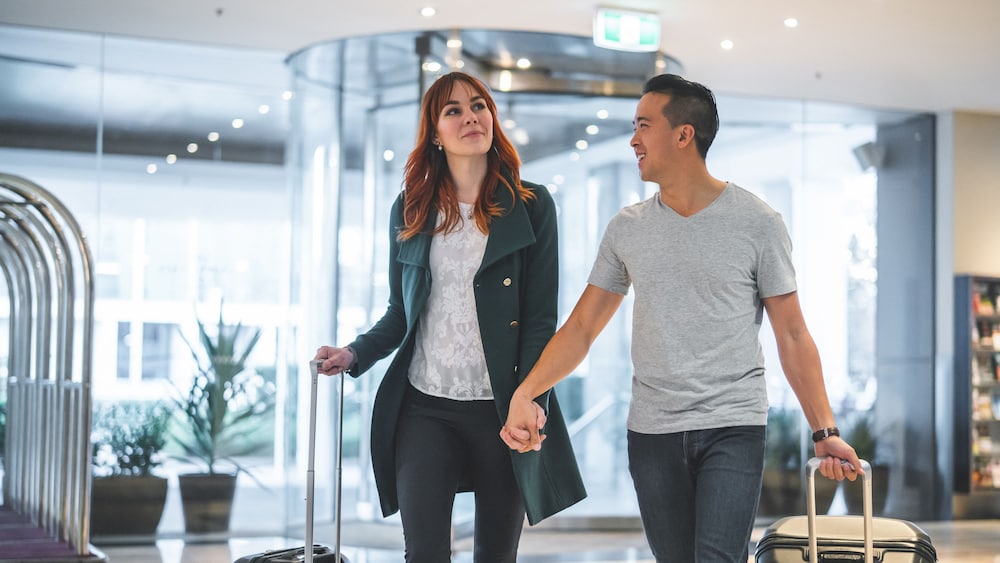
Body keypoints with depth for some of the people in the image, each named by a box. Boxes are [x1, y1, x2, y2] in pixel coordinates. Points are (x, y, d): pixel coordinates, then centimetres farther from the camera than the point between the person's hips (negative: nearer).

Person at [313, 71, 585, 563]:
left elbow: (541, 318, -3)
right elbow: (400, 313, 14)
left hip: (502, 407, -1)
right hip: (424, 406, 2)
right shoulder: (410, 211, 8)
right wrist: (355, 354, -3)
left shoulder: (531, 206, 1)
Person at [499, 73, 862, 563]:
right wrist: (524, 394, -7)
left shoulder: (757, 223, -2)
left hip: (733, 429, -4)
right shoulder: (626, 229, 7)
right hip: (651, 431, 4)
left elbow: (792, 337, 0)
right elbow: (581, 327, 7)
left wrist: (825, 432, -6)